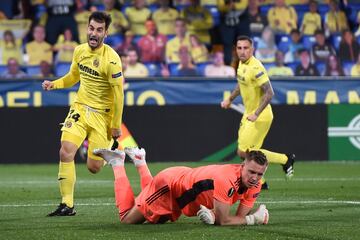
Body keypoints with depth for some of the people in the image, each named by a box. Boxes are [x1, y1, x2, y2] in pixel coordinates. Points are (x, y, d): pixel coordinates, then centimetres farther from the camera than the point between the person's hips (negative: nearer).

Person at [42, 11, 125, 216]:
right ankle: (67, 205, -9)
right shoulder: (80, 51, 1)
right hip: (80, 108, 5)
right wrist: (54, 84, 1)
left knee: (94, 167, -2)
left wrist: (115, 126, -10)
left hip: (102, 115, -4)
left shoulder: (111, 59, -18)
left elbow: (118, 94, -14)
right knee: (66, 152, -17)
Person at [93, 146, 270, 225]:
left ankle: (139, 161, 38)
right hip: (169, 183, -8)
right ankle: (117, 164, 19)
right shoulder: (227, 179, -41)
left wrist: (213, 215, -29)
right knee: (127, 219, 7)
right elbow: (223, 221, -37)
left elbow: (241, 217, -12)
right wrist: (254, 219, -33)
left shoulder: (254, 186, -17)